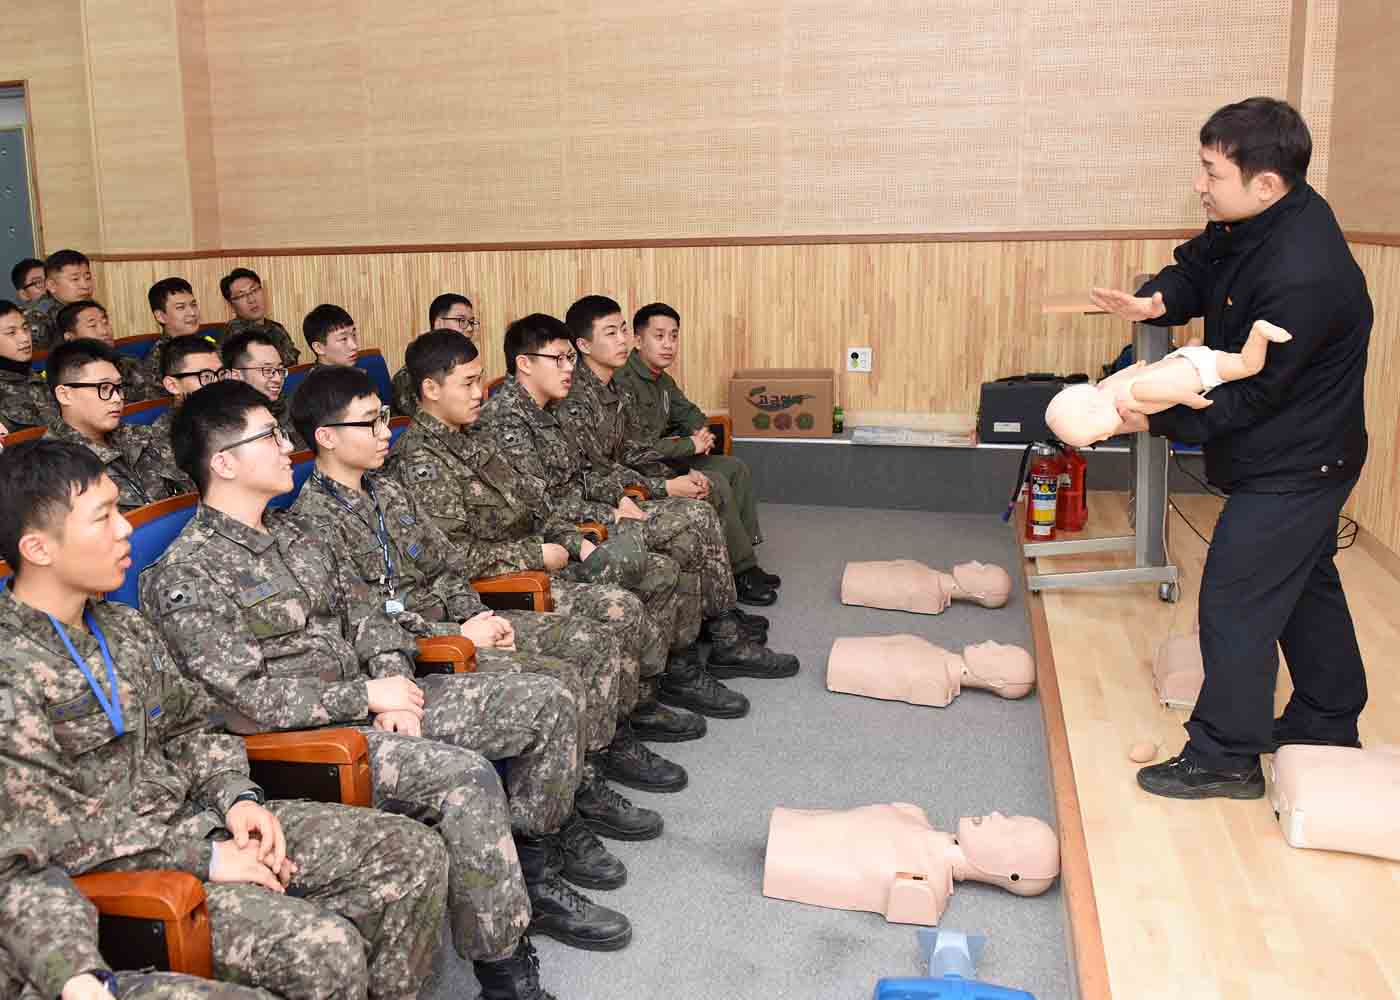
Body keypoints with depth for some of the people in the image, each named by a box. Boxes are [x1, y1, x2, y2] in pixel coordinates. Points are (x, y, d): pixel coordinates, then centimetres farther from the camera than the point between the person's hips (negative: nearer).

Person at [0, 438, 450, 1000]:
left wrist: (235, 796, -1)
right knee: (324, 948, -28)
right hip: (116, 871, -8)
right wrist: (205, 857, -17)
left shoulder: (123, 628, 8)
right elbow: (54, 832, -19)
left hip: (189, 817, 8)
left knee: (413, 854, -5)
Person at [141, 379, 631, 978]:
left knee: (549, 704, -2)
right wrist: (367, 697, -14)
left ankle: (532, 877, 13)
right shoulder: (184, 577, -12)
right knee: (466, 776, -33)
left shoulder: (296, 536, 15)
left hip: (369, 699, 9)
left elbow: (364, 611, 15)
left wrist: (393, 678, -6)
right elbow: (247, 699, -18)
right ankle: (503, 967, -17)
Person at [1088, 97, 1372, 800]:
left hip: (1291, 465, -10)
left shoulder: (1303, 280, -33)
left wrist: (1160, 421, -20)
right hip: (1304, 453, 10)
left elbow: (1251, 394, -27)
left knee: (1235, 602, -3)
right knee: (1306, 583, 22)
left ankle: (1224, 757, 12)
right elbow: (1200, 264, 8)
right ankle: (1329, 724, 41)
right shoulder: (1260, 218, -5)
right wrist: (1156, 302, -13)